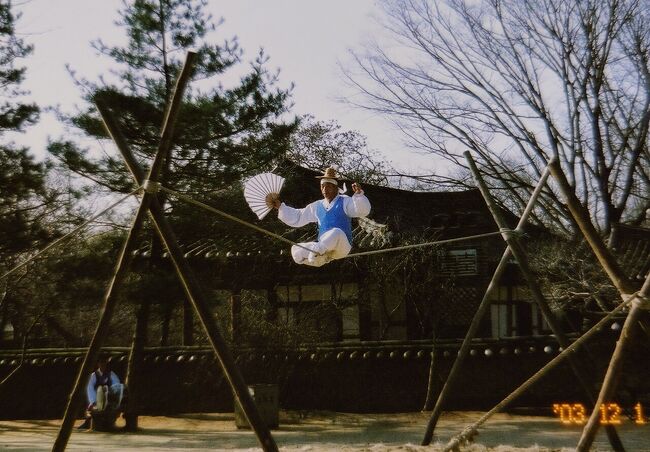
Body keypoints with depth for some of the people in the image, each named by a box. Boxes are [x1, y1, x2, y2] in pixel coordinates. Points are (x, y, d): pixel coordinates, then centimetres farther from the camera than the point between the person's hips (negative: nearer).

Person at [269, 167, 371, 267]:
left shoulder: (345, 202, 5)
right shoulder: (317, 206, 20)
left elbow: (363, 211, -12)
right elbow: (297, 217, 26)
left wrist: (359, 194, -30)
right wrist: (280, 206, 18)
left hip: (342, 247, -5)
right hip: (324, 247, 6)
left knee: (337, 232, -39)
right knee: (296, 251, -12)